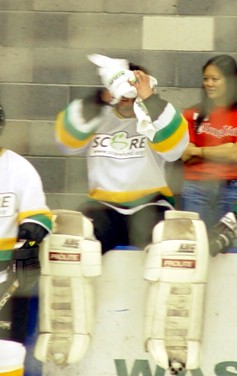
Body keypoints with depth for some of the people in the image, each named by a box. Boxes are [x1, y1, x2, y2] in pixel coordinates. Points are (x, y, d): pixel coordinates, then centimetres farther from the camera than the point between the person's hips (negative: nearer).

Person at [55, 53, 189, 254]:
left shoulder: (156, 117, 2)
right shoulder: (99, 118, 6)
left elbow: (174, 147, -18)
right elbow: (68, 141, -11)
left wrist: (151, 100, -26)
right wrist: (98, 100, -21)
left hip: (149, 204, -1)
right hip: (104, 204, 1)